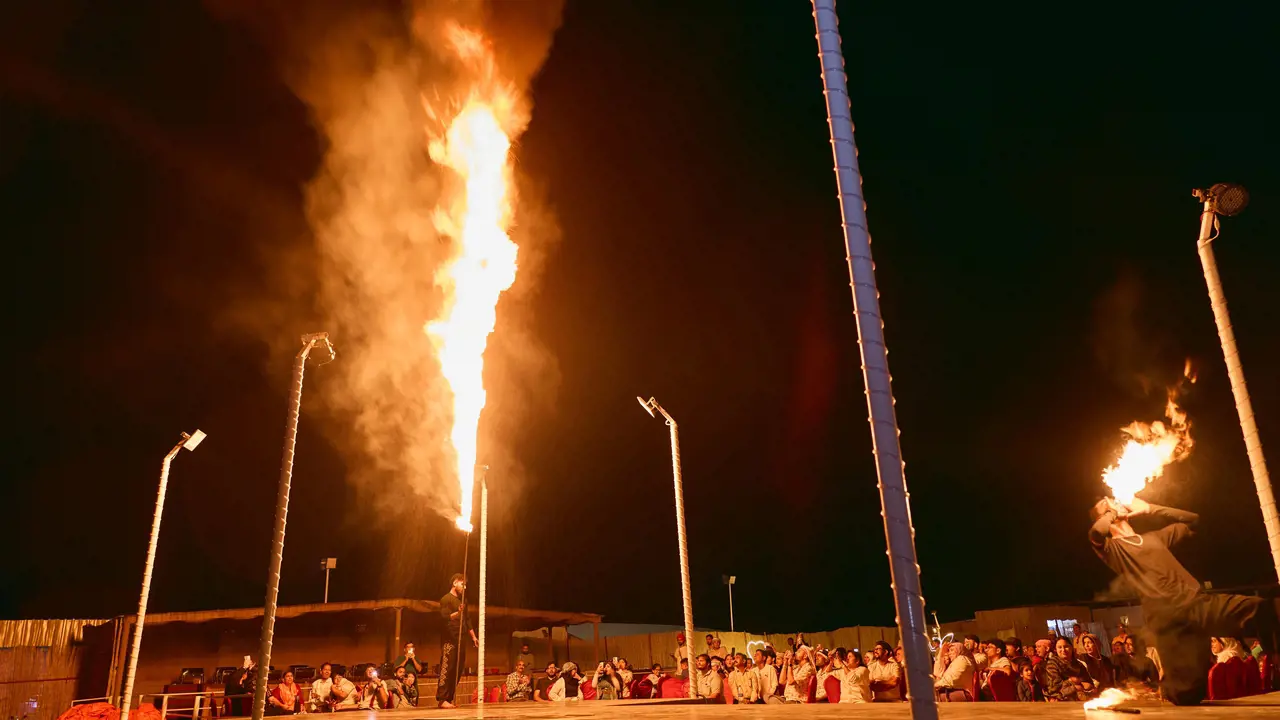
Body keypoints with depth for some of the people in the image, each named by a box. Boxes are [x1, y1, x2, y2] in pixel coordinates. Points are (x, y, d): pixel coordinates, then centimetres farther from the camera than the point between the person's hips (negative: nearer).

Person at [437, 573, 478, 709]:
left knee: (457, 670, 5)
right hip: (449, 640, -8)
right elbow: (444, 617, -17)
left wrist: (473, 636, 23)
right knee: (447, 669, -12)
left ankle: (449, 699, 9)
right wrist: (457, 613, -34)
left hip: (460, 640, 8)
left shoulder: (460, 601, 22)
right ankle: (442, 699, -12)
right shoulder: (446, 599, -4)